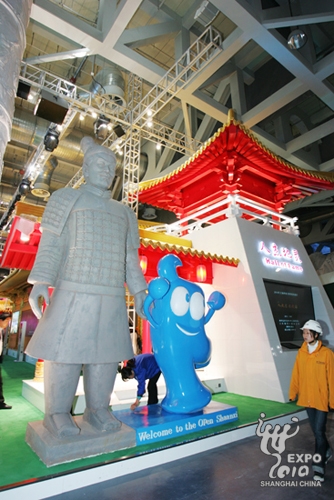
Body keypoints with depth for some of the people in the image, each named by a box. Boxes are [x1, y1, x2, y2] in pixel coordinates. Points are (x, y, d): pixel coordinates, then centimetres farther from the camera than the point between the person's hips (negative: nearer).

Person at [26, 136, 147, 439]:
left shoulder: (124, 213, 19)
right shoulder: (66, 199, 8)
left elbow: (130, 258, 16)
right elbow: (51, 246, -1)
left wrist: (139, 293, 9)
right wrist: (40, 282, -15)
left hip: (112, 296, 4)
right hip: (74, 290, -4)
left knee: (106, 352, 5)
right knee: (65, 350, -2)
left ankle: (97, 409, 19)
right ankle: (57, 414, 15)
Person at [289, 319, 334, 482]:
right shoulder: (301, 353, -3)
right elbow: (296, 374, 2)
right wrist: (293, 392, 2)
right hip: (307, 398, 4)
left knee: (319, 432, -1)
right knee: (316, 431, 19)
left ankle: (318, 467, 13)